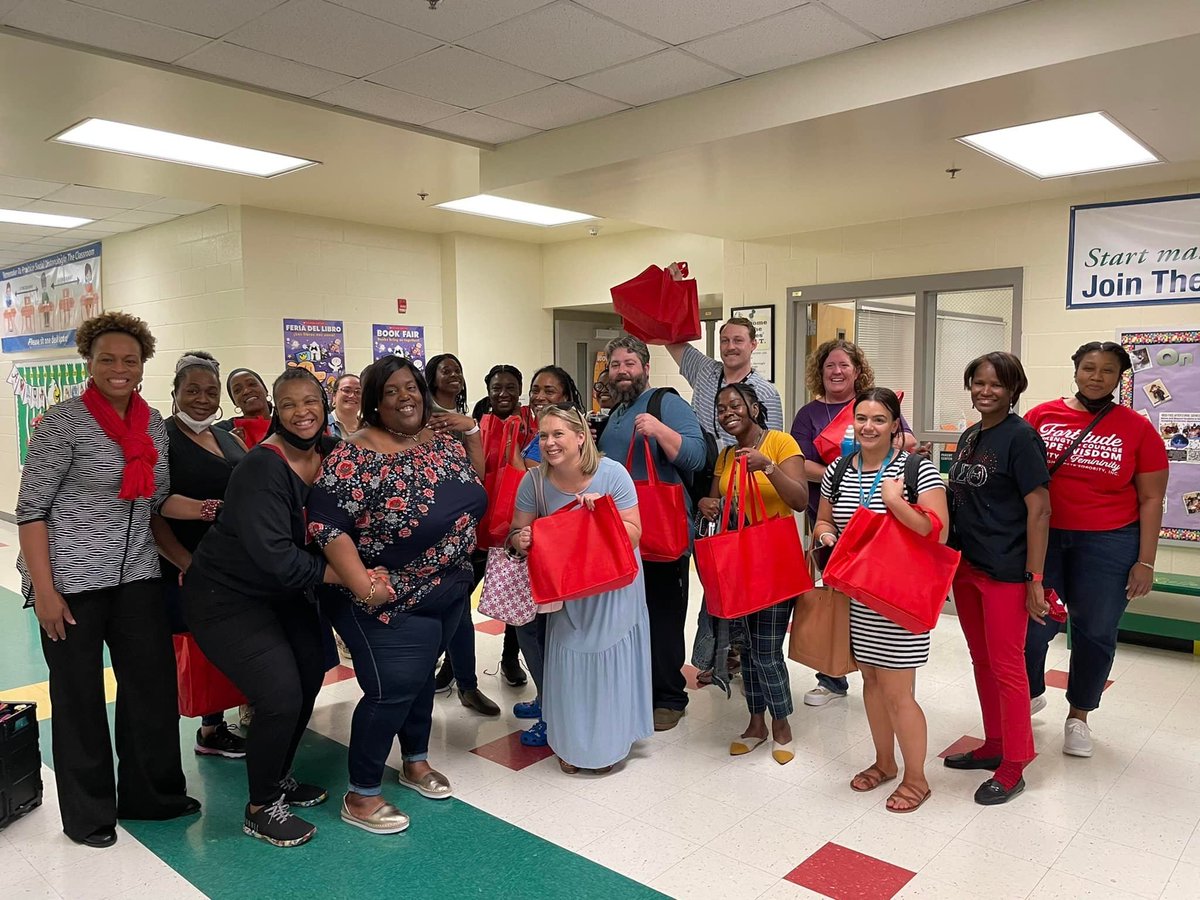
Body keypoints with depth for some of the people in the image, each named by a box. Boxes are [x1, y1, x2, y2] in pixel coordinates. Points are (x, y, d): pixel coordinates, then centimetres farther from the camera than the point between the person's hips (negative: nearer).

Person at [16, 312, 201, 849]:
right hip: (71, 580, -5)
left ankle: (151, 795, 28)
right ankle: (87, 813, 25)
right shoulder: (64, 422, -9)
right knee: (79, 694, 8)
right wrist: (43, 589, -15)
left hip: (136, 575, 5)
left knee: (154, 684, 9)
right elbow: (31, 509, -10)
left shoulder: (153, 422, 7)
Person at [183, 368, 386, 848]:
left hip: (283, 593, 8)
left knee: (309, 678, 15)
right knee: (281, 697, -14)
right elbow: (276, 557, -32)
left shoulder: (329, 452, -5)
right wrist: (349, 576, -30)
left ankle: (279, 779, 39)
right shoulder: (263, 467, -27)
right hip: (227, 597, -8)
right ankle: (261, 809, 11)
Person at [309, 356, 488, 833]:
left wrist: (472, 432, 1)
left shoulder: (443, 439, 2)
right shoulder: (354, 457, -19)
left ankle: (415, 762, 41)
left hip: (449, 589, 7)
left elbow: (476, 493, 12)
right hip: (392, 600, -7)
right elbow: (326, 525, -23)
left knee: (422, 674, 21)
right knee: (392, 689, -2)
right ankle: (360, 796, 17)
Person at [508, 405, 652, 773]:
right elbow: (517, 533, -4)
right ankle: (570, 743, 33)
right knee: (568, 666, 11)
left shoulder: (612, 473, -19)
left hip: (613, 590, -2)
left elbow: (633, 534, -16)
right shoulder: (534, 480, -13)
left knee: (609, 664, 9)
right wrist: (520, 540, -27)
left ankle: (610, 742, 31)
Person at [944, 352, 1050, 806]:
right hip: (965, 564, 8)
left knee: (1005, 665, 2)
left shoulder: (1021, 436, -12)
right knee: (981, 661, 17)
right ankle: (995, 745, 33)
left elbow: (1039, 508, -15)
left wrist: (1035, 577, -17)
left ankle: (1013, 767, 15)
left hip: (1004, 571, -8)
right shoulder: (969, 436, 11)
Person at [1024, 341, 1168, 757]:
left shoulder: (1137, 428, -1)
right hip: (1042, 538, 0)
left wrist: (1145, 562, -2)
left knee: (1095, 631, 10)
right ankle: (1031, 695, 30)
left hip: (1108, 542, 0)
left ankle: (1078, 715, 31)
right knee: (1033, 625, 1)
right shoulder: (1041, 416, -1)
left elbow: (1151, 499, 2)